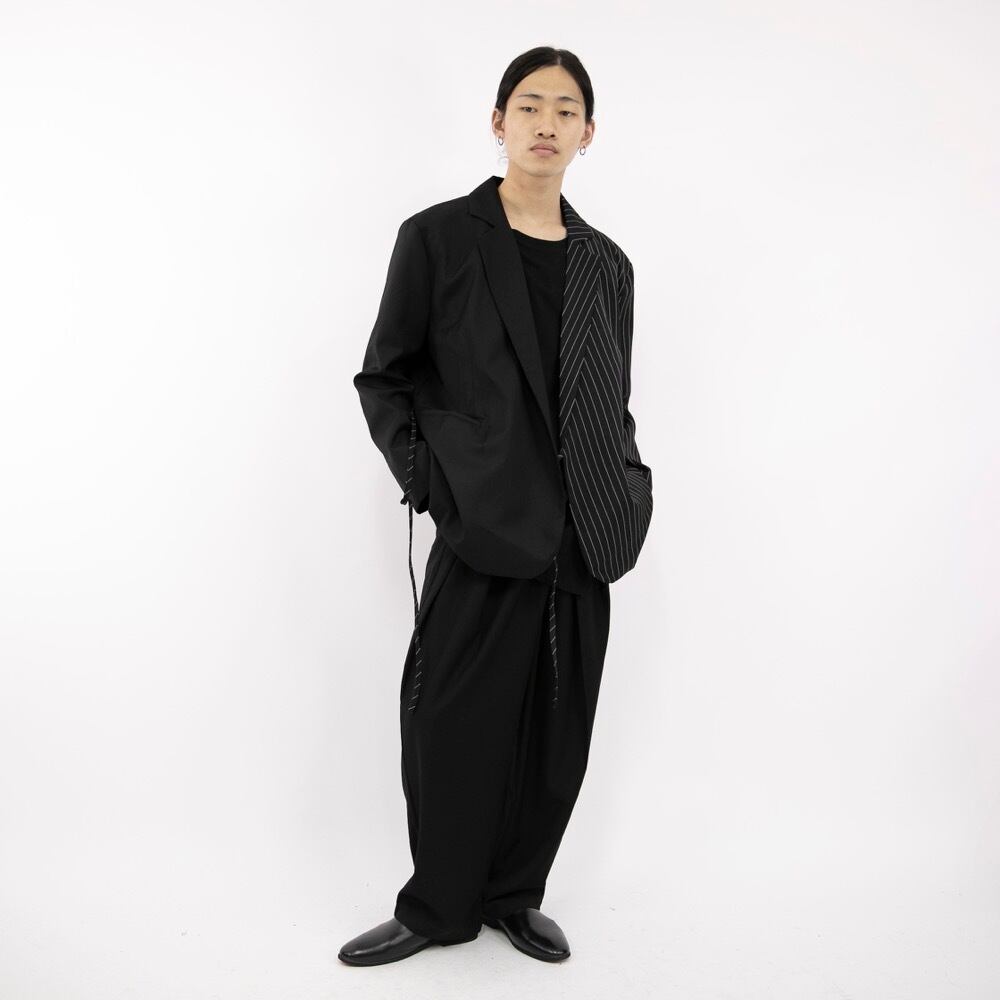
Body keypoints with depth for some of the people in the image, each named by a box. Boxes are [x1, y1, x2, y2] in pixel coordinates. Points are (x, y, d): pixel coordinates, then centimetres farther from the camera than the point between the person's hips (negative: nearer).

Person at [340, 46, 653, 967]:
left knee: (557, 735, 11)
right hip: (483, 536, -4)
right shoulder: (438, 239, 1)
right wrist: (427, 480, -6)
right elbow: (383, 378, 3)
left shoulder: (607, 263, 13)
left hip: (581, 544, 4)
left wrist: (627, 489, 5)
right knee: (457, 727, 3)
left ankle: (515, 897, 30)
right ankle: (438, 908, 24)